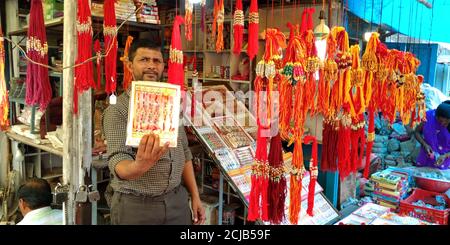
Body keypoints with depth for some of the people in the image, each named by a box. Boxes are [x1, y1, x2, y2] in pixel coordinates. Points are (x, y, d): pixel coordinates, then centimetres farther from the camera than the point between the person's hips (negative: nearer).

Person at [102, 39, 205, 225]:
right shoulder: (117, 110, -11)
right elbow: (117, 162, -21)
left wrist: (195, 196, 9)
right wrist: (138, 166, -42)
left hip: (177, 200, 5)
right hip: (136, 204, -5)